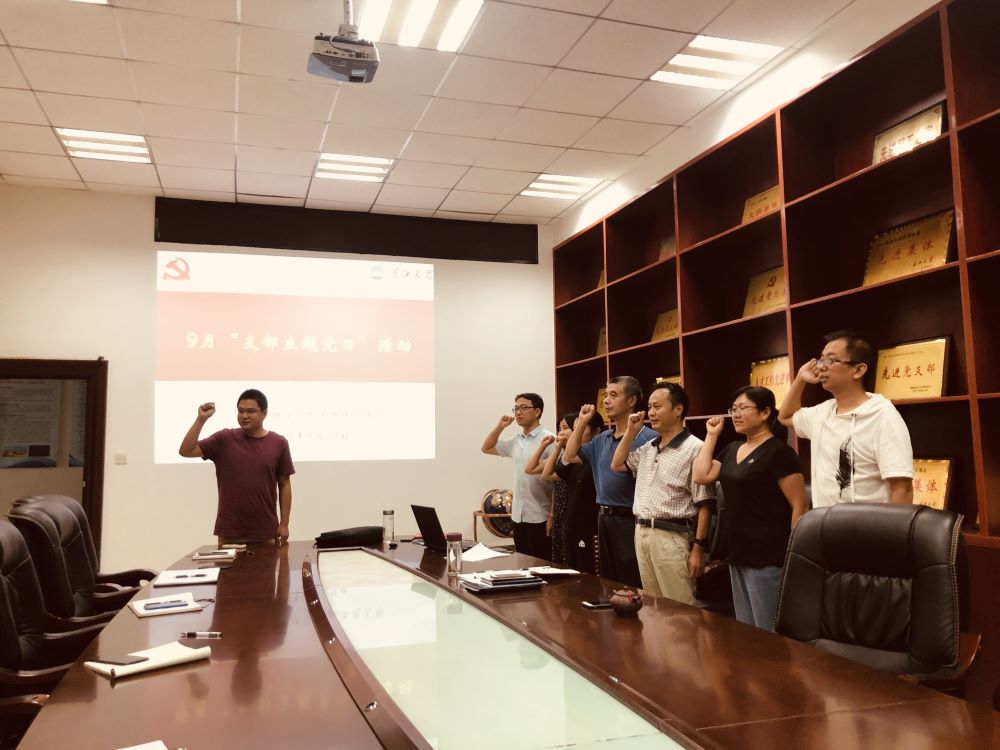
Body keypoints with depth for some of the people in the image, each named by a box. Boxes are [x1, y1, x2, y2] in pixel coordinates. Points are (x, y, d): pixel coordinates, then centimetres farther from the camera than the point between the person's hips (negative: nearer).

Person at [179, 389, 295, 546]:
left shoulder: (278, 443, 0)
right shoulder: (224, 439, 2)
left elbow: (284, 484, 3)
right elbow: (186, 451, -4)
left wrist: (284, 524, 0)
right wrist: (201, 419, -13)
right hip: (229, 532, 1)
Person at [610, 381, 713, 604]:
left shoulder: (694, 448, -12)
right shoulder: (648, 448, 12)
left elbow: (704, 504, -13)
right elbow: (617, 465, 23)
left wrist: (698, 548, -15)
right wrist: (631, 432, 11)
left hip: (672, 537, -7)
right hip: (642, 533, 8)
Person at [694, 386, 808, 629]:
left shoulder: (778, 452, -12)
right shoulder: (732, 449, 13)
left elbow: (800, 506, -15)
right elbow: (701, 476, 5)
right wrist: (711, 436, 7)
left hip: (766, 559, -8)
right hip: (738, 555, 8)